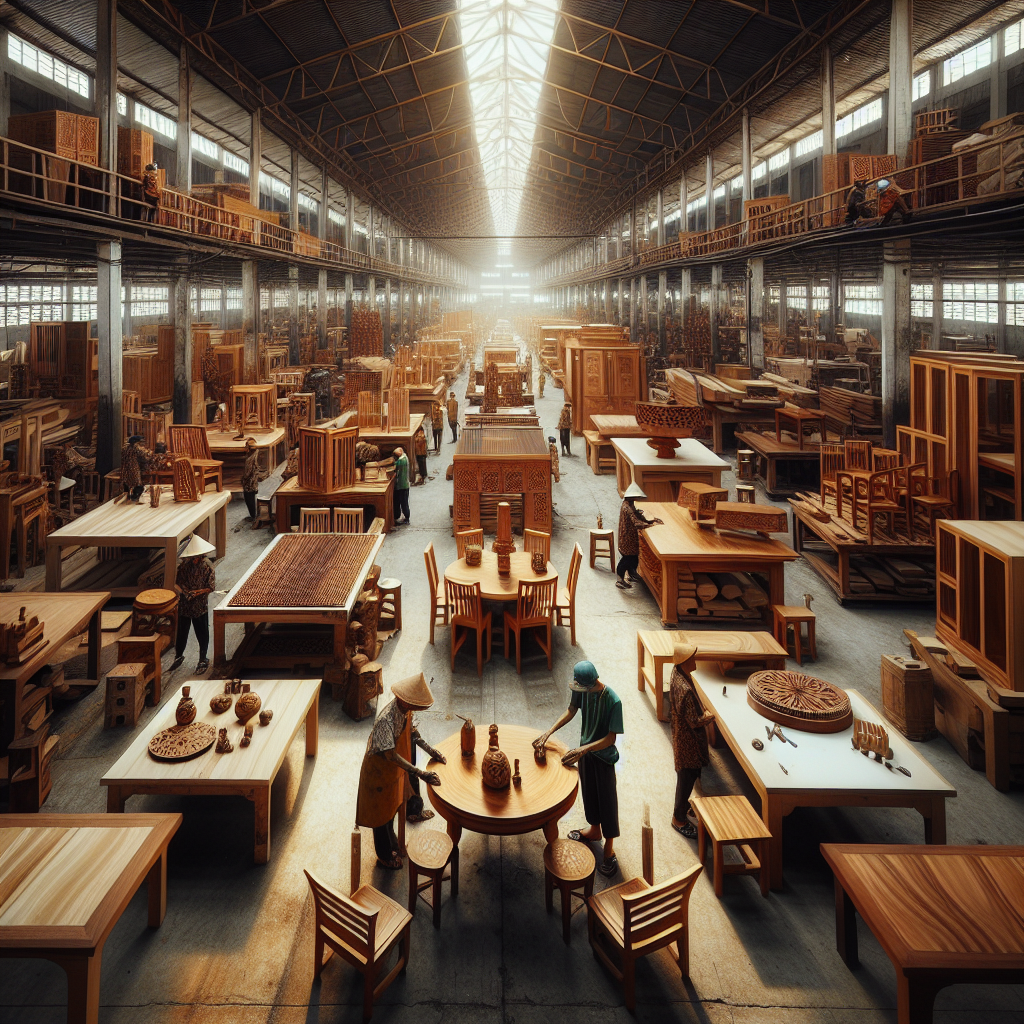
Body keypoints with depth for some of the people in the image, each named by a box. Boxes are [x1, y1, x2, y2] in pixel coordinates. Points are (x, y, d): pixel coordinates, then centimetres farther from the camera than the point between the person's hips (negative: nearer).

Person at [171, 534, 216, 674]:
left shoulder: (207, 567, -10)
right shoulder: (184, 565, -3)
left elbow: (211, 587, -8)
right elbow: (176, 582, 3)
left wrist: (197, 592, -20)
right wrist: (184, 592, -13)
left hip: (200, 606, -3)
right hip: (184, 605, 3)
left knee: (202, 634, 5)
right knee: (181, 631, 14)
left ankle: (203, 660, 20)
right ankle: (178, 656, 36)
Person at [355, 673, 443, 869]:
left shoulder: (406, 710, -14)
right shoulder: (386, 720, -39)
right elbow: (391, 755, -40)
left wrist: (430, 750, -4)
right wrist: (420, 774, -44)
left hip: (395, 769, 7)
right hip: (379, 771, -7)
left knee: (391, 807, 28)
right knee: (381, 813, 15)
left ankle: (392, 843, 52)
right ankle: (385, 856, 36)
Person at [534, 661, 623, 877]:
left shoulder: (613, 701, -32)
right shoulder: (580, 689, -16)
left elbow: (611, 738, -26)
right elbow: (571, 710, 2)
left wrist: (583, 750, -34)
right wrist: (549, 732, -6)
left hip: (604, 755, -6)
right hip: (585, 749, 6)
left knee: (606, 799, 9)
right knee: (588, 792, 24)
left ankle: (609, 847, 27)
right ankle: (594, 830, 48)